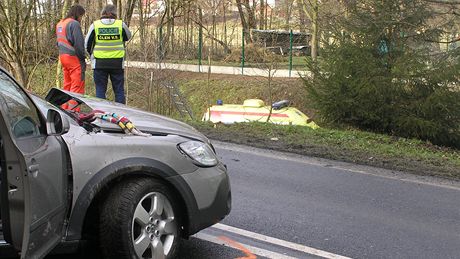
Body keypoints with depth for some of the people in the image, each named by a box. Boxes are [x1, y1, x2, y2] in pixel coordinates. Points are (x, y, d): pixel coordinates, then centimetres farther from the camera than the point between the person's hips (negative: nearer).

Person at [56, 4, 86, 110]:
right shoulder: (74, 24, -12)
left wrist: (63, 52, 17)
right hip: (73, 58, -9)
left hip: (62, 56, 9)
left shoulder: (59, 24, 17)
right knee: (77, 86, -6)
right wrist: (82, 59, -7)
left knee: (67, 85, 16)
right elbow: (79, 44, -15)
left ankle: (64, 109, 19)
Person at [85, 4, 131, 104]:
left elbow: (87, 44, 6)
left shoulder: (95, 25, -2)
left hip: (99, 63, 0)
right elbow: (128, 37, 17)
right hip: (117, 63, 0)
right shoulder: (121, 24, -3)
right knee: (119, 90, 8)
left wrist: (91, 54, 22)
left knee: (100, 89, 7)